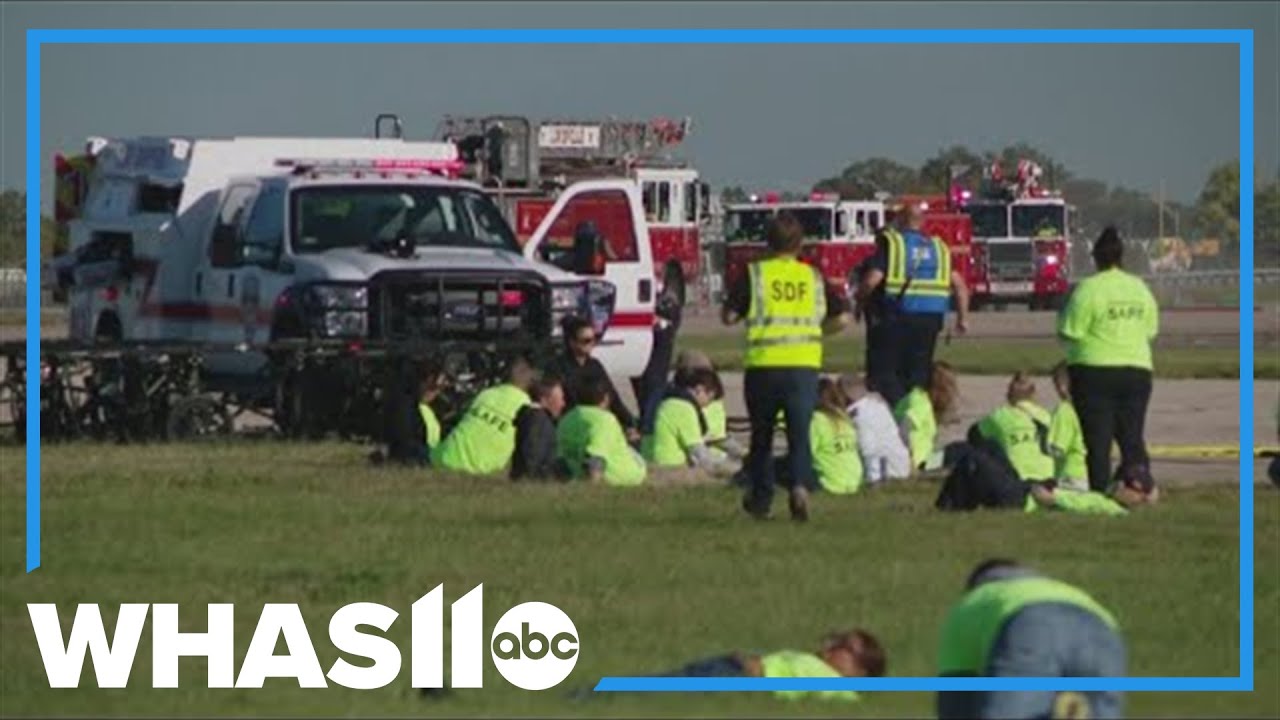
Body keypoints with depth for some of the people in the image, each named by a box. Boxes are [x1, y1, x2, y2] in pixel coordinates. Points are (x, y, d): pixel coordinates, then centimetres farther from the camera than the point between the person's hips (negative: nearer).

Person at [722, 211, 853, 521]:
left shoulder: (754, 275, 0)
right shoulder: (814, 277, 7)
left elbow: (729, 316, -1)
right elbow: (842, 318, 6)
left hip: (763, 364, -1)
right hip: (805, 364, 1)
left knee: (762, 436, 15)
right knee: (800, 433, 1)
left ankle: (761, 498, 24)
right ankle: (801, 486, -23)